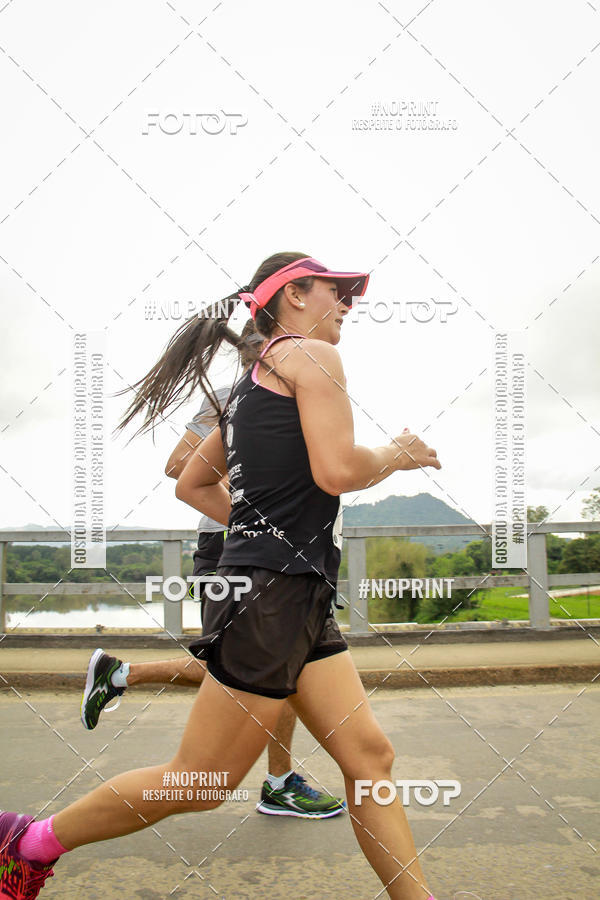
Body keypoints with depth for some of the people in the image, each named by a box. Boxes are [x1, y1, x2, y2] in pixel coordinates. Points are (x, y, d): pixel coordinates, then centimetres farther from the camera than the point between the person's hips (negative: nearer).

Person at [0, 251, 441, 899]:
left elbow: (191, 485, 24)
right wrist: (397, 455, 0)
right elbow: (337, 470, -20)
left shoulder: (253, 384, 20)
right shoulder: (311, 355, -6)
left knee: (369, 756, 7)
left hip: (300, 600, 10)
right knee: (198, 782, 3)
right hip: (271, 593, -10)